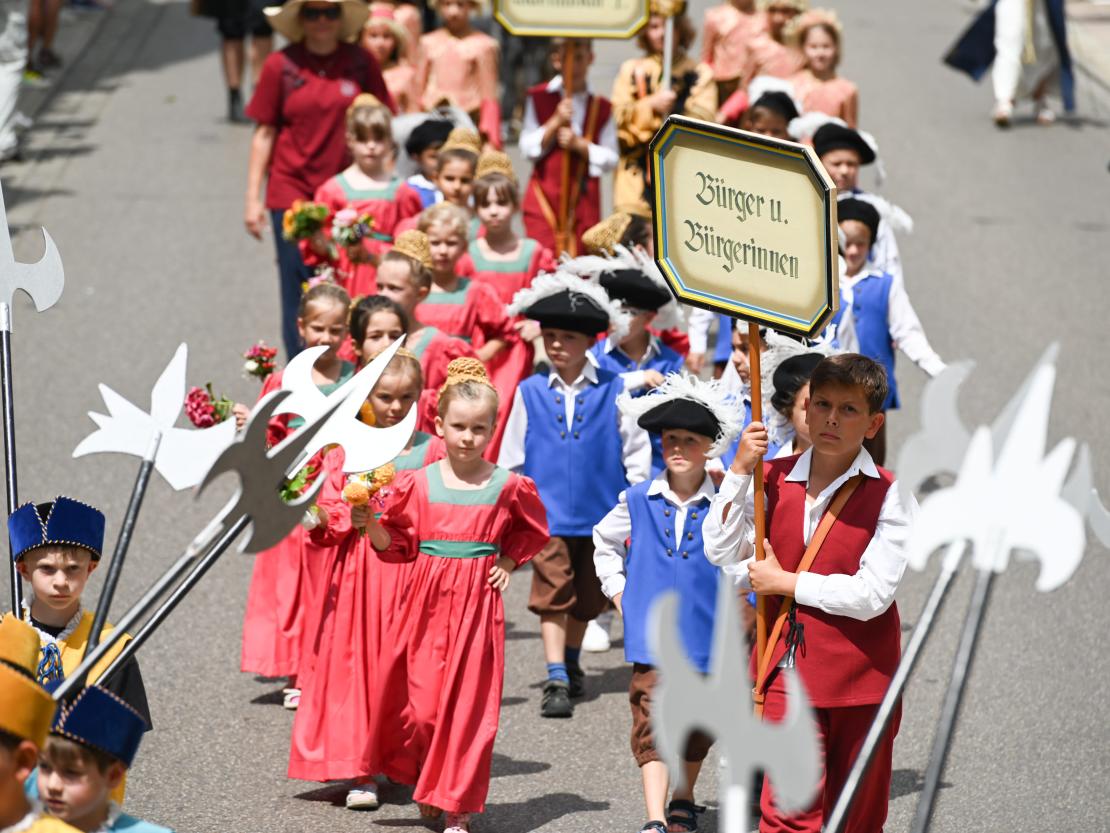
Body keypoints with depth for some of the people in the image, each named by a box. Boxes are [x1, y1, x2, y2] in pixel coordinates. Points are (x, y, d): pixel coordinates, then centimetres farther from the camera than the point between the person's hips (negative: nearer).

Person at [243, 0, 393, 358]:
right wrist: (253, 199, 2)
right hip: (293, 191, -1)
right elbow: (264, 133, 3)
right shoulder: (281, 66, -1)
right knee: (300, 291, 0)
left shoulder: (361, 63, 2)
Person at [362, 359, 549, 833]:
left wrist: (508, 562, 5)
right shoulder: (421, 484, 0)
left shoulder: (507, 487, -1)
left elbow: (533, 530, 18)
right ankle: (428, 787, 26)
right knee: (421, 703, 0)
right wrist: (369, 526, -11)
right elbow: (399, 545, 6)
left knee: (468, 707, 0)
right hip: (427, 603, 1)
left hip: (477, 605, -1)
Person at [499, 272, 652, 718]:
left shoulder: (614, 389, -3)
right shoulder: (530, 392, 0)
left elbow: (636, 448, 4)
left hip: (600, 512, 1)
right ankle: (556, 680, -11)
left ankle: (572, 662, 36)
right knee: (551, 596, -8)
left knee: (587, 598, 15)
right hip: (547, 514, -1)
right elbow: (511, 456, 7)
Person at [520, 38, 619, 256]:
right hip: (545, 193, -1)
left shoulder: (601, 107, 5)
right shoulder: (539, 98, 5)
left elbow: (611, 159, 3)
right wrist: (556, 121, -13)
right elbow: (527, 149, -1)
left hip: (584, 196, 1)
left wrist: (579, 144, -13)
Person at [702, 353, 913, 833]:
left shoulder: (887, 496, -7)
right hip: (789, 671, 2)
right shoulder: (774, 478, 6)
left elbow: (871, 594, -14)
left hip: (860, 675, -2)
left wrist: (785, 582, -8)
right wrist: (741, 469, -8)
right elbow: (720, 552, -2)